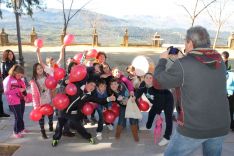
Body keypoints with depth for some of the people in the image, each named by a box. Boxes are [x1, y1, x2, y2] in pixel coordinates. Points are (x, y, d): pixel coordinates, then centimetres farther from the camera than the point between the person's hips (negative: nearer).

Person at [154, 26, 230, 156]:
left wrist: (162, 59, 9)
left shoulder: (183, 65, -16)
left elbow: (158, 82, -4)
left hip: (193, 127, -5)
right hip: (220, 126, 6)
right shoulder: (220, 62, 3)